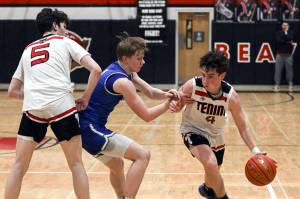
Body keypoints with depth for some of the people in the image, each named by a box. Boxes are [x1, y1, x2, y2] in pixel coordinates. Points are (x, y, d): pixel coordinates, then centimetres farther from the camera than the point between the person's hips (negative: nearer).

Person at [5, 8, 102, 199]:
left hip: (33, 109, 3)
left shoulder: (28, 49, 27)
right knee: (76, 164, 12)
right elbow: (96, 70, 3)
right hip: (62, 107, -3)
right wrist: (85, 97, 12)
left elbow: (12, 91, 29)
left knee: (19, 166, 13)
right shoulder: (65, 42, 15)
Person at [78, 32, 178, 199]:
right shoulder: (123, 82, -19)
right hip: (91, 128, -10)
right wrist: (168, 103, -6)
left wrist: (165, 94, -8)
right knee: (143, 155, -14)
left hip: (85, 125, 10)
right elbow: (147, 115, -16)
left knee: (117, 165, 28)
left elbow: (150, 92, 12)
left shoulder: (127, 72, 9)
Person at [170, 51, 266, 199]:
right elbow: (177, 105, -10)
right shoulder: (192, 86, -28)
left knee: (213, 174, 23)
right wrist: (174, 106, -35)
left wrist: (255, 150, -28)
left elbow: (242, 127, -16)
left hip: (215, 135, 3)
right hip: (193, 131, -3)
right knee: (211, 164, -30)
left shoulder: (231, 96, -24)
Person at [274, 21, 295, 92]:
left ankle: (290, 85, 8)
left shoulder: (291, 33, 7)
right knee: (278, 70, -2)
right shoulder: (278, 33, 6)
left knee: (289, 70, 2)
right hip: (280, 54, 0)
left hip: (288, 55, 0)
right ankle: (277, 85, 2)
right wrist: (288, 42, -9)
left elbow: (291, 39, -13)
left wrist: (286, 33, -5)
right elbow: (278, 40, -11)